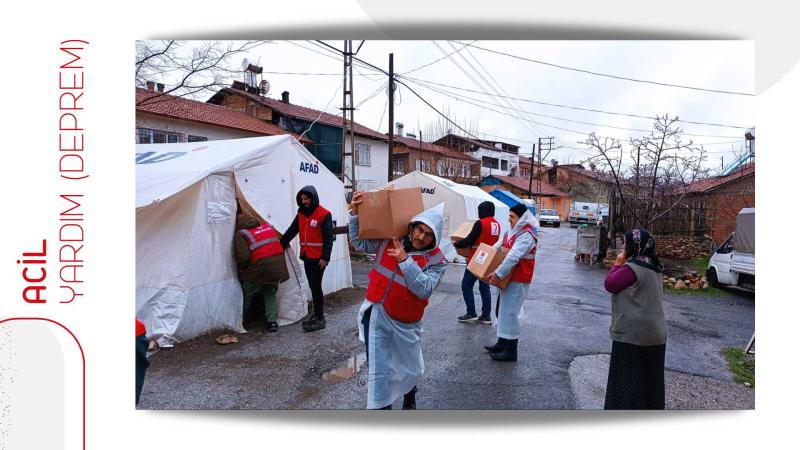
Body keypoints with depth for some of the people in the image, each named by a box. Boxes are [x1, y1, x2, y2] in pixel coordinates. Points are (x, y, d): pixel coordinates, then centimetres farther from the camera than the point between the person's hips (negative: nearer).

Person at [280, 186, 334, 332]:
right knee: (312, 286, 13)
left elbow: (328, 238, -14)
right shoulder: (301, 213, 11)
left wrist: (325, 257, -20)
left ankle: (320, 319, -2)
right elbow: (291, 231, 16)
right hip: (306, 256, 7)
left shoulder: (324, 214, -11)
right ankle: (317, 314, 23)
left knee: (316, 286, -7)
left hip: (318, 258, -7)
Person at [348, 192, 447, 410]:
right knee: (378, 371, -4)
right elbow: (359, 243, 3)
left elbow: (424, 289, -26)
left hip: (405, 322, 0)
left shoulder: (436, 261, -12)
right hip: (377, 315, 0)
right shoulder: (390, 240, -4)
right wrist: (355, 214, -11)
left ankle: (409, 399, 54)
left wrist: (405, 260, -31)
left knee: (410, 369, 20)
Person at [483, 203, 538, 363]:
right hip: (508, 278, 10)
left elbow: (513, 257, -27)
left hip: (518, 280, -10)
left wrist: (498, 274, -31)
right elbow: (496, 248, 16)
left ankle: (511, 352, 1)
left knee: (509, 313, -7)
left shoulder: (526, 235, -18)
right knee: (501, 311, 17)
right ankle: (502, 343, 30)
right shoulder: (512, 232, 13)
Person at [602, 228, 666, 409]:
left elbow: (610, 284, -11)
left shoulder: (632, 268, -20)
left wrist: (618, 263, -3)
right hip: (655, 333, 8)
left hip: (632, 334, -8)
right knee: (650, 378, 18)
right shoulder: (654, 268, 9)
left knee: (628, 378, 2)